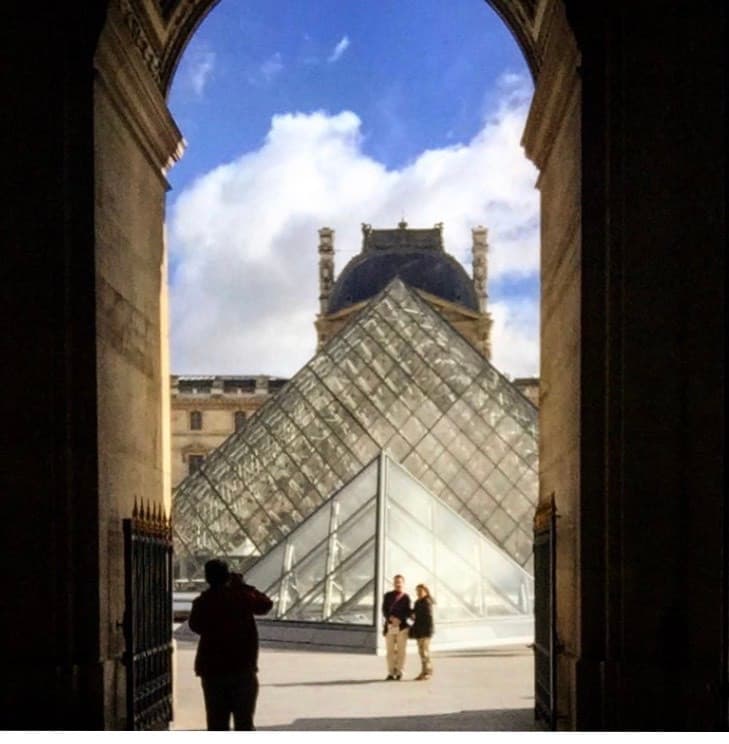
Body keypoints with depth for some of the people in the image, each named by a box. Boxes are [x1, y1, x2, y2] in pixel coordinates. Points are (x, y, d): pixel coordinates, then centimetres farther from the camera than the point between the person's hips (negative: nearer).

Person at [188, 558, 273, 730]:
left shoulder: (202, 602, -5)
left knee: (217, 722, 7)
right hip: (243, 669, 0)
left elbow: (195, 625, 12)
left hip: (212, 671, 0)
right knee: (244, 721, 6)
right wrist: (242, 585, 18)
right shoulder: (242, 596, -6)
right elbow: (265, 604, 14)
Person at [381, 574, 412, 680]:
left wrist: (399, 619, -19)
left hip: (402, 627, -2)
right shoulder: (388, 595, 11)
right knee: (390, 651, 3)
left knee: (401, 651, -1)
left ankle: (399, 672, 8)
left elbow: (407, 612, -2)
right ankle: (391, 672, 9)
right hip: (389, 626, 2)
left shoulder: (406, 597, 4)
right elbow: (384, 610, 2)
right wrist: (391, 618, -15)